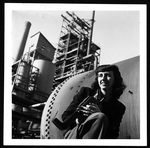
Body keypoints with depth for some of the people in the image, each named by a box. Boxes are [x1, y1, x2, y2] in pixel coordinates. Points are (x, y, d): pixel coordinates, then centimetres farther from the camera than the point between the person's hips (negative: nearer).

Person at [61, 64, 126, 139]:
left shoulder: (119, 107, 11)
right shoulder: (85, 92, 10)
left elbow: (113, 134, -1)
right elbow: (66, 115, 7)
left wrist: (98, 113, -16)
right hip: (73, 134, -1)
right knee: (101, 117, -31)